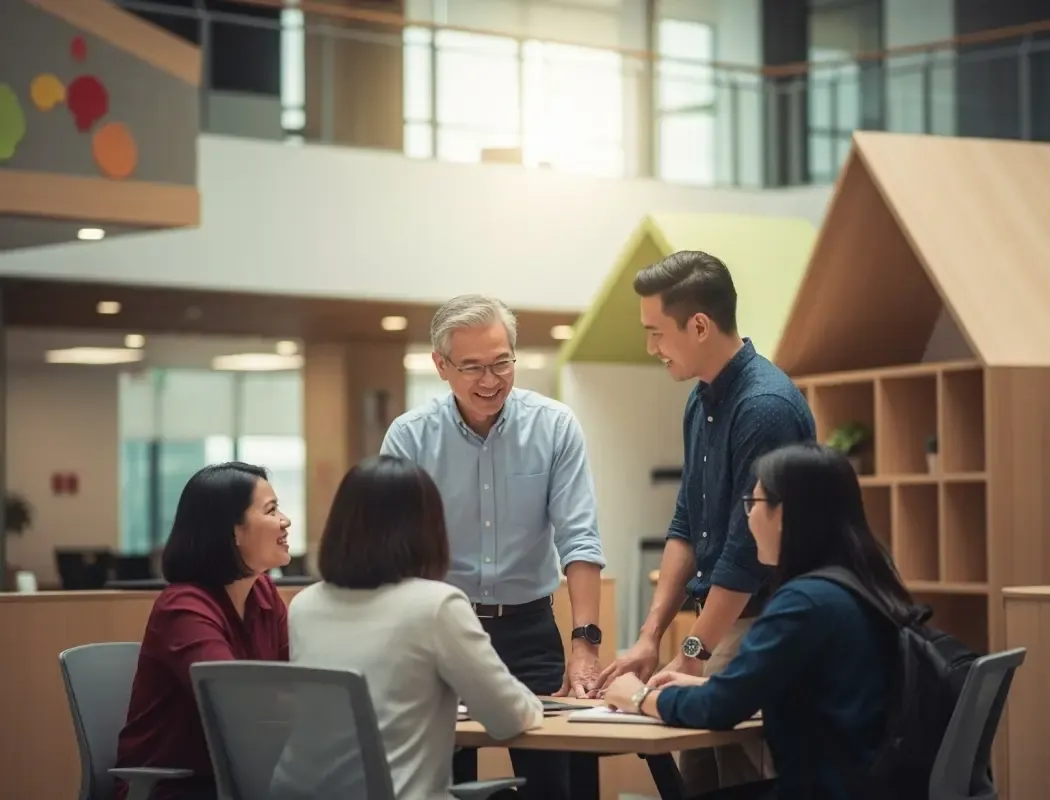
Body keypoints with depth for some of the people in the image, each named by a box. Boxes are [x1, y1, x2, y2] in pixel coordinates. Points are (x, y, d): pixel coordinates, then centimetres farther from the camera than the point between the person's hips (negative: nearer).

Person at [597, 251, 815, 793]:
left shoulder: (766, 406, -20)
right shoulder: (702, 400, 9)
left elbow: (748, 550, -20)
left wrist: (690, 656, -14)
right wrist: (650, 637, 6)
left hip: (762, 625, -9)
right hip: (719, 618, 9)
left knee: (743, 783, -4)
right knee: (697, 782, 11)